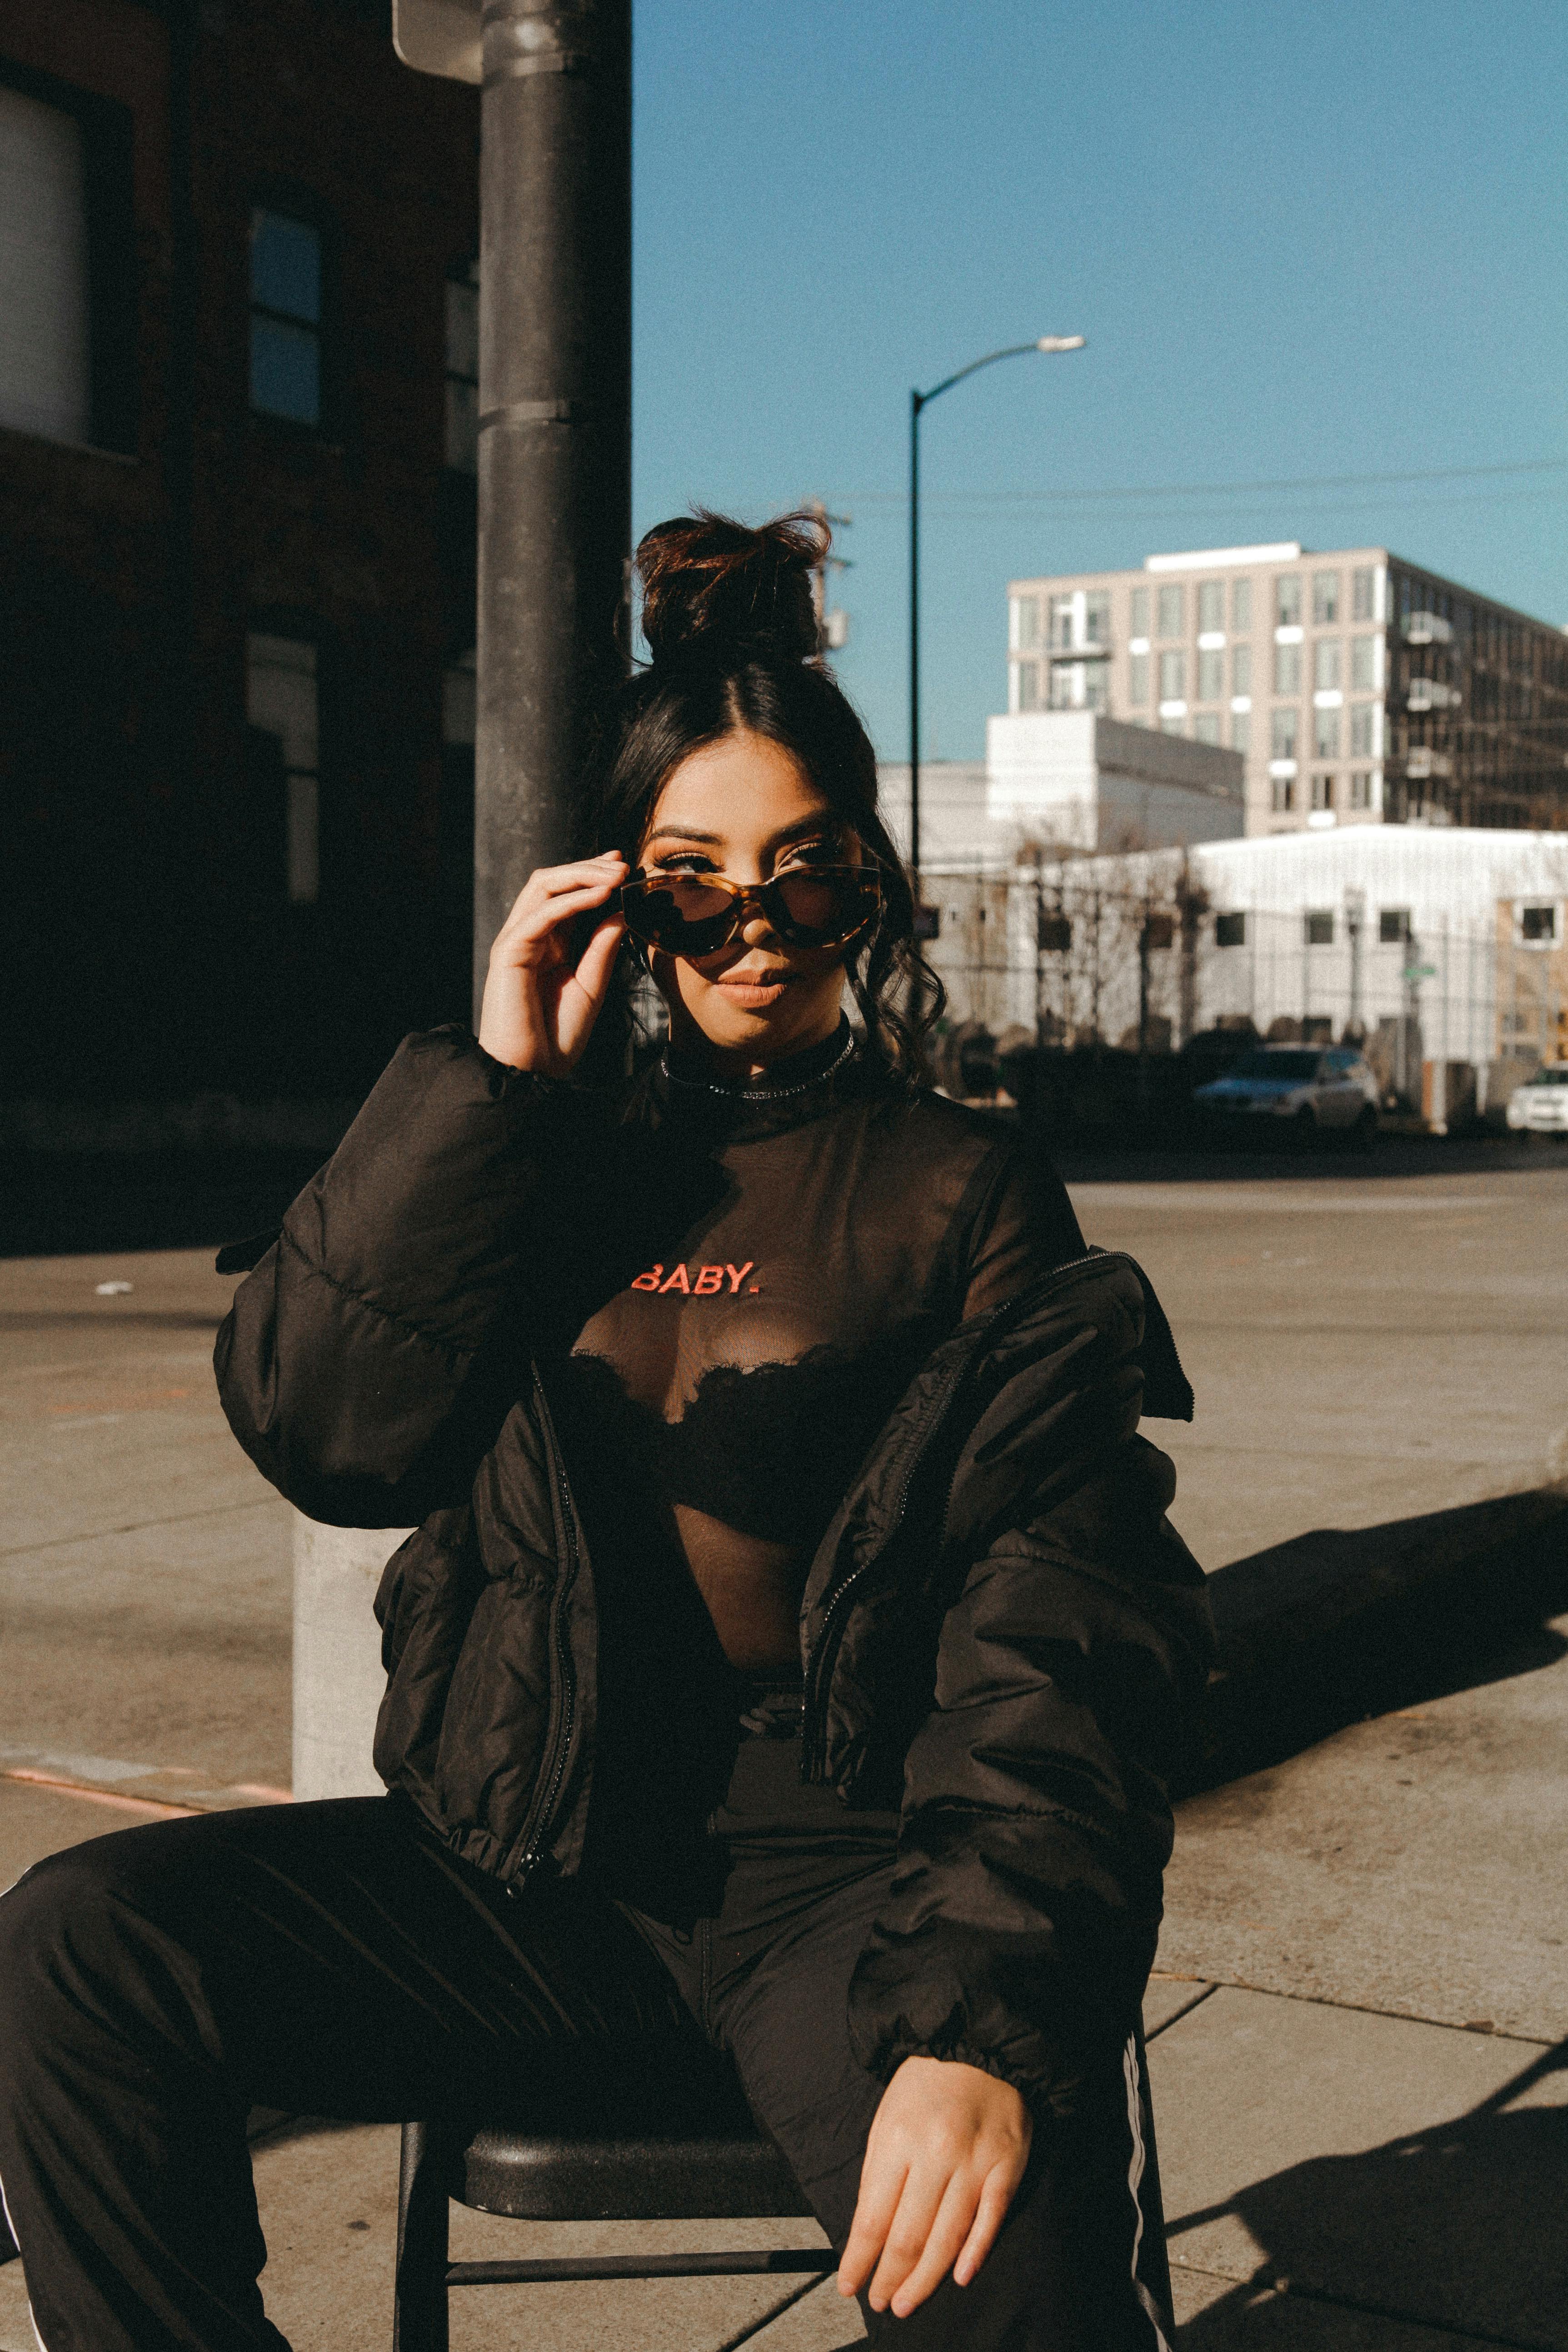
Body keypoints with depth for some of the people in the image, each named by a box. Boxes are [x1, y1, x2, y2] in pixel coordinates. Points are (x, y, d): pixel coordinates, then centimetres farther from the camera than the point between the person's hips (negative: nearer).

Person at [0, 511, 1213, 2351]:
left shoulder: (963, 1198, 3)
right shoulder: (545, 1154, 13)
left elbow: (1061, 1640, -8)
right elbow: (317, 1431, -1)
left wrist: (986, 2021, -23)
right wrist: (492, 1081, -8)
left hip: (839, 1879, -3)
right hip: (531, 1871, 4)